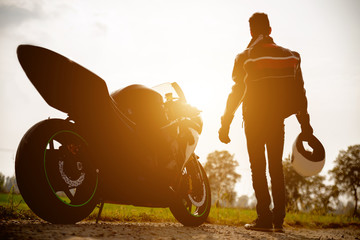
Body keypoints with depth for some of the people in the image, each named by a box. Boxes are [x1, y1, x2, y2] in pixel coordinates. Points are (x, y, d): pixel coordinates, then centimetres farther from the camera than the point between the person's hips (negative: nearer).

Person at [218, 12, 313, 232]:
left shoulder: (245, 58, -3)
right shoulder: (290, 56, 6)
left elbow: (236, 93, -6)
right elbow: (300, 92, 7)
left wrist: (225, 125, -1)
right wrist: (305, 123, 13)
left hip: (254, 120, -3)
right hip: (277, 120, 3)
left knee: (258, 168, 1)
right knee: (276, 167, 10)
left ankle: (264, 217, -3)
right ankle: (279, 219, 9)